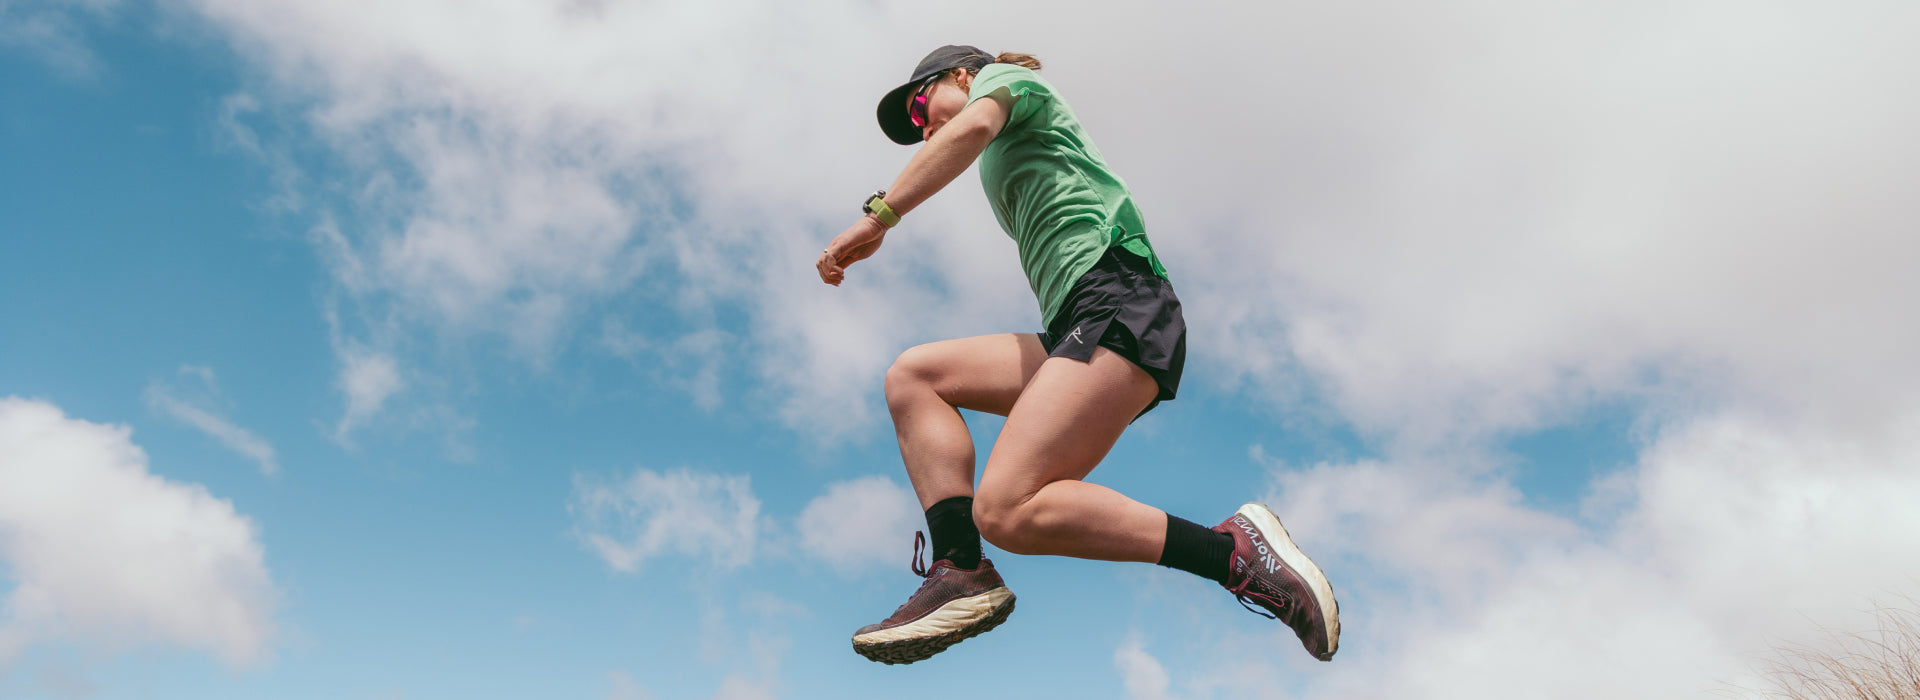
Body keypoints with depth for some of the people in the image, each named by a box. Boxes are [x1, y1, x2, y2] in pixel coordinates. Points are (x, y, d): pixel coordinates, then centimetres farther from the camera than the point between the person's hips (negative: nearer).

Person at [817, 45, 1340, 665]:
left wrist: (877, 217, -17)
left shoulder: (1005, 77, 13)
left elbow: (973, 126, -11)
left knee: (1005, 511, -21)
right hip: (1076, 333, 10)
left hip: (1117, 309, -10)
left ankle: (1235, 550, -18)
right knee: (912, 376, 7)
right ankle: (962, 573, -8)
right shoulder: (1012, 161, 36)